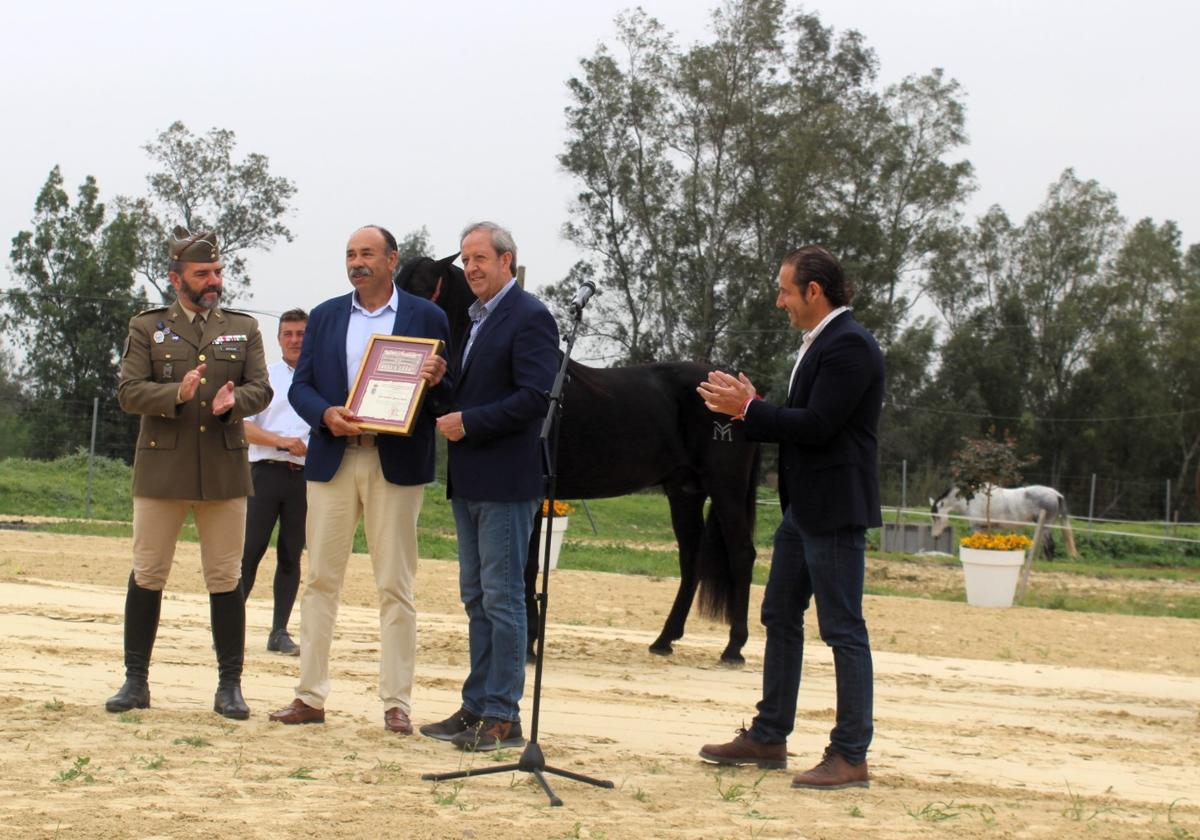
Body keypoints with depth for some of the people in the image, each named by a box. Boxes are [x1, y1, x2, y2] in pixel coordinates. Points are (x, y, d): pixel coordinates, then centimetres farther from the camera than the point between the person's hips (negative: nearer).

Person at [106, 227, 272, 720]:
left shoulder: (244, 328, 12)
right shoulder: (146, 328, 7)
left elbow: (261, 389, 5)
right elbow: (128, 392, -3)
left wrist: (234, 400, -17)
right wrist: (177, 393, -20)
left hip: (225, 471, 1)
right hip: (161, 470, -1)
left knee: (226, 580, 2)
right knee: (147, 575, 2)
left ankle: (230, 686, 7)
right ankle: (136, 681, 11)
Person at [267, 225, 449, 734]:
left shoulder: (427, 318, 5)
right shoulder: (324, 317, 12)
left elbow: (448, 392, 5)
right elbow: (300, 387, 8)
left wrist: (436, 381, -18)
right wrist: (326, 414, -12)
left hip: (396, 464, -3)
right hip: (332, 460, 3)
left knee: (395, 587, -1)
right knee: (320, 580, 4)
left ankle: (396, 702, 3)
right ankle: (310, 696, 10)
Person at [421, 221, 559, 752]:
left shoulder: (528, 317, -11)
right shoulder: (473, 319, 18)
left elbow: (535, 396, -20)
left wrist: (469, 423, -18)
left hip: (505, 480, -9)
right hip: (469, 481, 10)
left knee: (502, 597, -6)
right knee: (476, 598, 13)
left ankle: (503, 718, -1)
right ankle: (477, 708, 19)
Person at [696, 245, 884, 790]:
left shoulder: (849, 345, -16)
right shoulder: (820, 344, 16)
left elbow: (817, 426, -23)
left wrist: (749, 409, -15)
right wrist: (747, 408, 7)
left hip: (835, 509, -11)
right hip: (803, 507, 11)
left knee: (843, 629, -6)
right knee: (780, 617, 16)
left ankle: (851, 756, -1)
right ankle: (768, 738, 26)